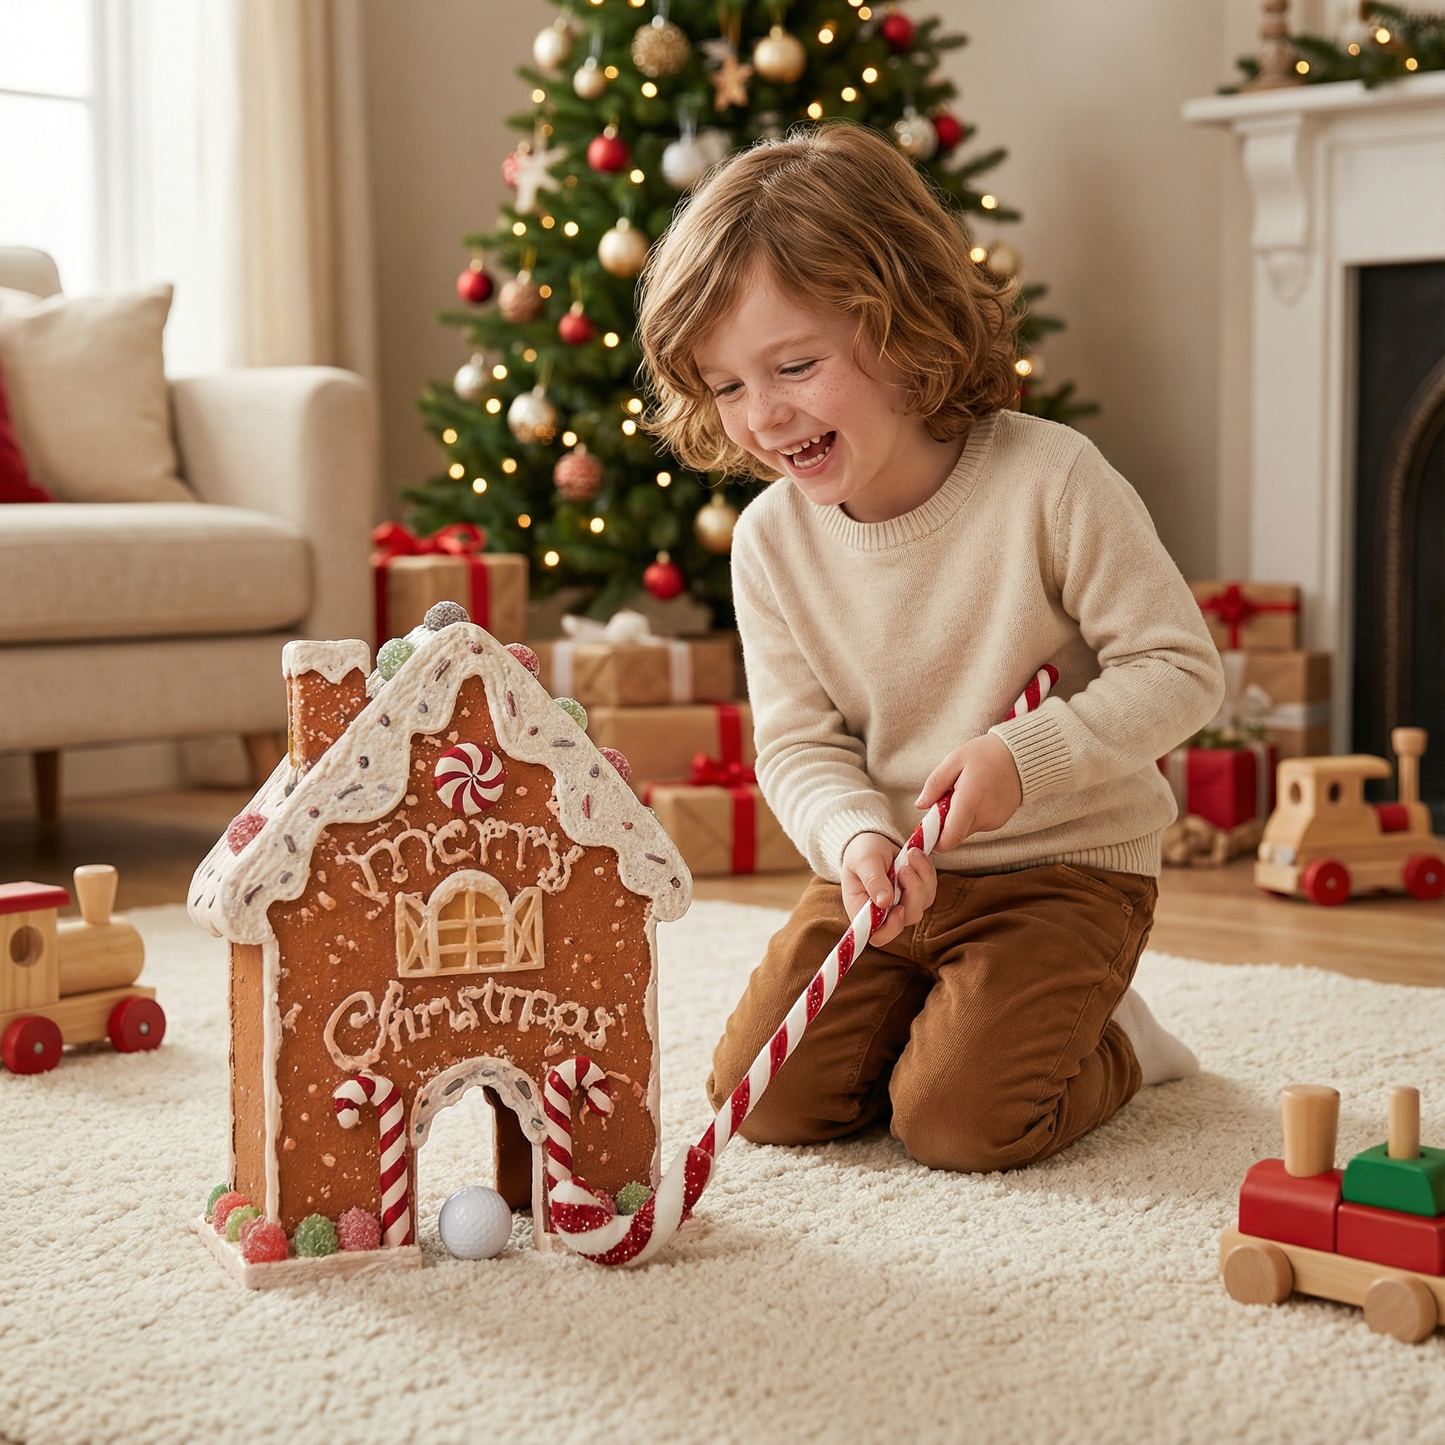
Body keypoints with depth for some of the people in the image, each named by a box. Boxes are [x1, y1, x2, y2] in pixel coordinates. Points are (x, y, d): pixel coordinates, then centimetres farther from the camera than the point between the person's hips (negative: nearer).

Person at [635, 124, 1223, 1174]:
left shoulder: (1050, 482, -19)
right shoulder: (770, 541, -6)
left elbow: (1181, 670, -14)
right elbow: (800, 742, -3)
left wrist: (1029, 755, -26)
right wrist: (856, 835, -25)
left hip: (1065, 867, -4)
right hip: (886, 873, 4)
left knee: (959, 1120, -18)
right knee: (764, 1100, -5)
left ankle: (1112, 1045, 13)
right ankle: (935, 1010, 22)